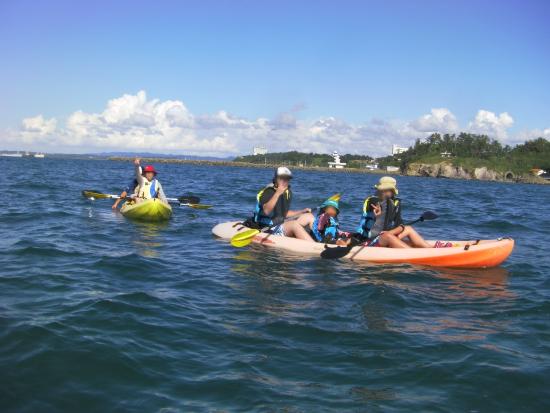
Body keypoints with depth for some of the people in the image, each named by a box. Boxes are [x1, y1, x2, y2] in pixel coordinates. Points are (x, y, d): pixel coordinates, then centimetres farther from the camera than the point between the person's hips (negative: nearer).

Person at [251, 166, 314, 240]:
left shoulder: (287, 192, 12)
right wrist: (277, 193, -34)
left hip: (282, 224, 9)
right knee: (294, 224, -33)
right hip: (268, 229, -9)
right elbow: (266, 211, -30)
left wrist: (302, 211, 13)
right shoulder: (268, 192, -12)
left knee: (309, 216, 3)